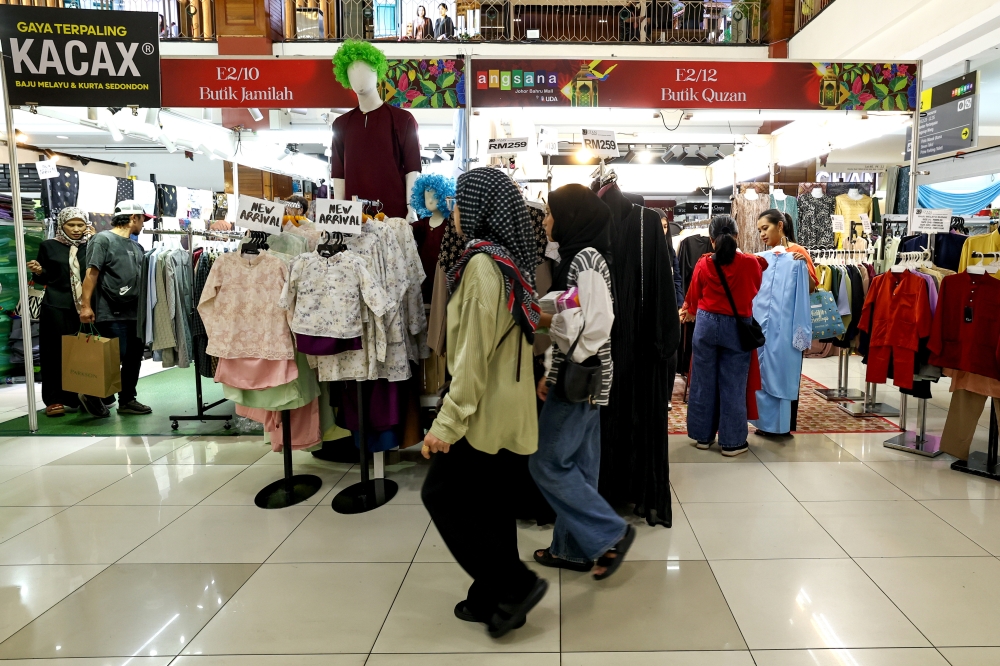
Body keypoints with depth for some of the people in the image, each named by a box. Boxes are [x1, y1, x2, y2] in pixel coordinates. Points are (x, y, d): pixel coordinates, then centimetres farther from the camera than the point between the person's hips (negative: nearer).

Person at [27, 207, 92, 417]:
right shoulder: (49, 246, 5)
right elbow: (43, 279, 9)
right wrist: (38, 271, -13)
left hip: (85, 307, 2)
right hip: (56, 307, -2)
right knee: (56, 352, 0)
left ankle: (80, 397, 14)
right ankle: (55, 399, 5)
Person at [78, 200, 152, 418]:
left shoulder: (136, 246, 15)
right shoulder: (103, 239, -5)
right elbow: (91, 274, -11)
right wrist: (86, 306, -16)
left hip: (134, 313, 7)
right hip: (112, 313, -7)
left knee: (134, 357, 9)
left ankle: (127, 400, 20)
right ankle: (92, 394, 14)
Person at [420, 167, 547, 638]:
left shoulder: (483, 263, -18)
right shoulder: (511, 260, 10)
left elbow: (474, 352, -22)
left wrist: (447, 422, -19)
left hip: (484, 410, -9)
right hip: (507, 408, 9)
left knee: (442, 494, 3)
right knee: (488, 499, 15)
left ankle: (514, 585, 8)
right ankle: (495, 599, 27)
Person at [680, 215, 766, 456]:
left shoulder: (703, 264, -6)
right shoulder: (751, 263, -7)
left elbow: (693, 297, 9)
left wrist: (691, 312, 31)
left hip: (706, 324, 1)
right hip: (737, 327, -1)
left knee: (704, 382, 11)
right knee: (733, 385, 5)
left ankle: (703, 435, 20)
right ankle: (732, 441, 11)